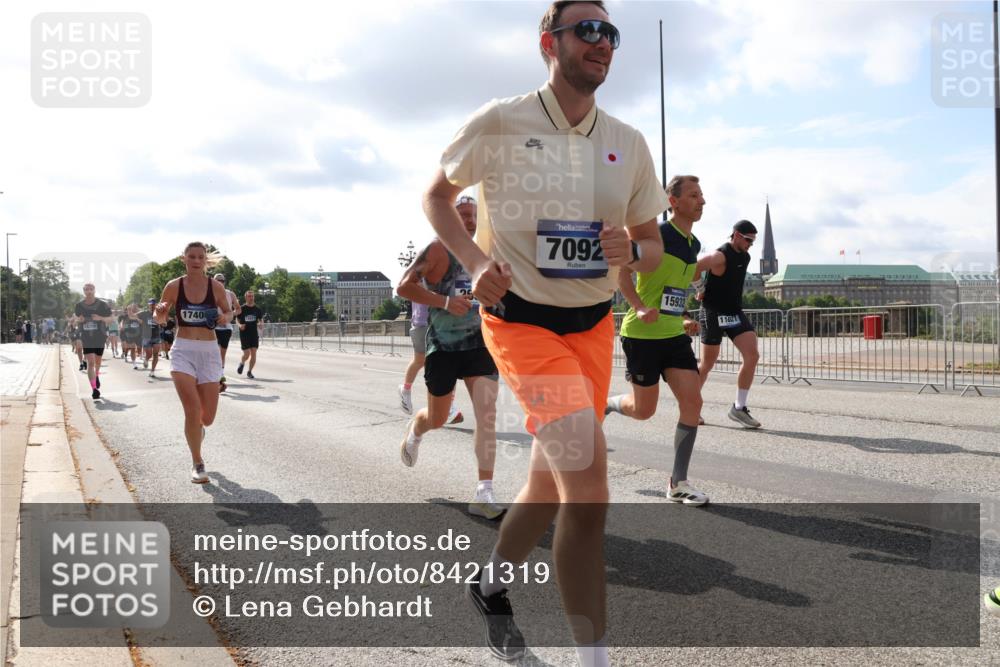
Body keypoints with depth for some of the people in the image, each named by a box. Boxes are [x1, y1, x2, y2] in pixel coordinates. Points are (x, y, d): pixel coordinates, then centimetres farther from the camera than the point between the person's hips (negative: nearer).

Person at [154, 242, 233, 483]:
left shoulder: (215, 287, -1)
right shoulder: (174, 286, -2)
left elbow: (228, 311, 13)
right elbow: (161, 320, 8)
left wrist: (225, 317, -10)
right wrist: (160, 312, -15)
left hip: (209, 351, 1)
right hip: (183, 350, -1)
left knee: (207, 417, 2)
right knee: (193, 409, -15)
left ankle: (195, 428, 42)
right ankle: (197, 464, 3)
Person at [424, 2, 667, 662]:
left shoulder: (628, 143, 5)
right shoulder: (499, 123, -7)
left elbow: (653, 246, 13)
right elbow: (438, 195, 6)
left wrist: (630, 249, -11)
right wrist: (474, 259, -10)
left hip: (595, 327, 6)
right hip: (521, 320, -5)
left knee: (555, 482, 14)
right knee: (588, 489, -18)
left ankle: (492, 585, 42)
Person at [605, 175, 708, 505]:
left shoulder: (694, 244, 11)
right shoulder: (656, 235, -13)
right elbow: (621, 269, -14)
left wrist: (684, 318, 16)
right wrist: (640, 307, -25)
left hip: (674, 335, 7)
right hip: (642, 334, -7)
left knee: (692, 401, -6)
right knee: (643, 410, 2)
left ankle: (678, 482, 3)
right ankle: (603, 404, 37)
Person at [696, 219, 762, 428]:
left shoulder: (745, 257, 8)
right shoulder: (720, 256, -18)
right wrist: (701, 290, -7)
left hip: (735, 312, 7)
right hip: (714, 314, -7)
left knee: (752, 356, -8)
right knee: (707, 365, 1)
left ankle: (739, 408, -1)